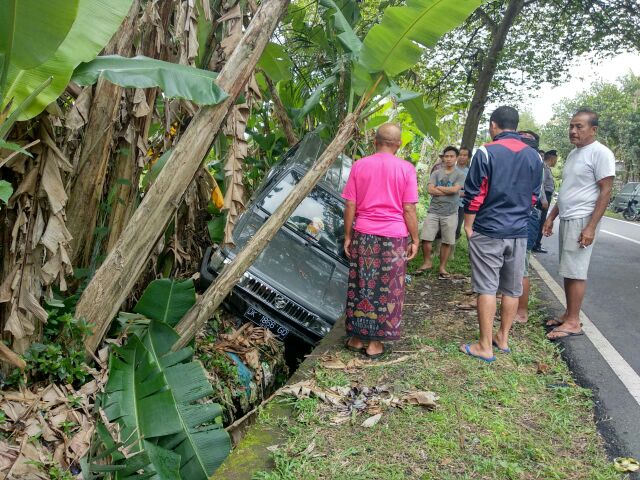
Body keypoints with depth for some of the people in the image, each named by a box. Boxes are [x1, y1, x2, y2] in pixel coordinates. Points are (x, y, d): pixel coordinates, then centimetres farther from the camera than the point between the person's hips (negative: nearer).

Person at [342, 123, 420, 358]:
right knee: (386, 290, 7)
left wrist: (347, 236, 9)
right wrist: (415, 240, 4)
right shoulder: (406, 169, -3)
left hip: (363, 235, 2)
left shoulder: (359, 165, 2)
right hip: (393, 237, -2)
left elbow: (350, 206, 2)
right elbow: (409, 209, -5)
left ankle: (356, 337, 21)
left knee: (360, 286, 12)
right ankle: (375, 342, 14)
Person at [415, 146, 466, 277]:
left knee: (446, 242, 3)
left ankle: (443, 267, 16)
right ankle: (427, 262, 17)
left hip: (450, 214, -2)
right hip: (433, 211, 2)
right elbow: (430, 189, -6)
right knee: (425, 238, -3)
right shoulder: (436, 173, 8)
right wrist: (448, 191, -9)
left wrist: (438, 188, -3)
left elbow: (455, 189, -14)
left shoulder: (460, 175, 3)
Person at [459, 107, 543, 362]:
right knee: (512, 288, 13)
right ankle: (503, 338, 26)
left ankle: (485, 346, 4)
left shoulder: (486, 153, -9)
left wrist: (468, 226, 0)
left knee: (487, 288, 0)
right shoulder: (534, 157, 6)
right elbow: (534, 196, 12)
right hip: (519, 232, 5)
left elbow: (474, 195, -10)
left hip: (488, 231, -5)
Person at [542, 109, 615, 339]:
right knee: (568, 271, 11)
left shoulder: (600, 153, -10)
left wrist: (591, 226, -20)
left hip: (582, 221, -8)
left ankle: (573, 322, 0)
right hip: (566, 219, 8)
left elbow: (605, 191, -14)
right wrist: (551, 217, 19)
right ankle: (569, 314, 20)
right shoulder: (573, 154, 16)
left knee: (575, 272, -6)